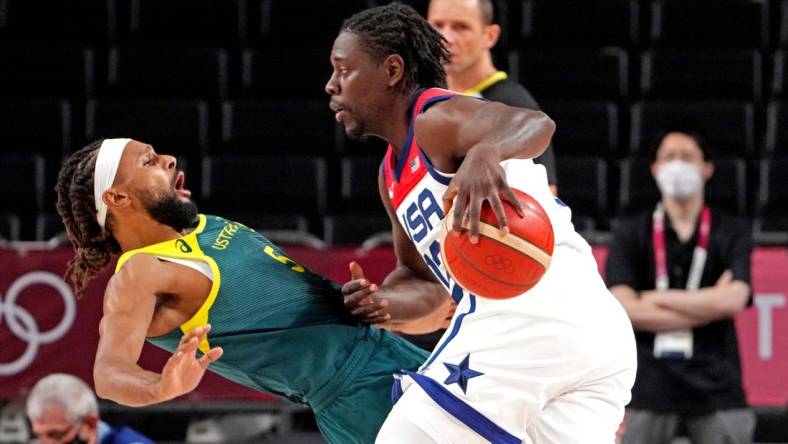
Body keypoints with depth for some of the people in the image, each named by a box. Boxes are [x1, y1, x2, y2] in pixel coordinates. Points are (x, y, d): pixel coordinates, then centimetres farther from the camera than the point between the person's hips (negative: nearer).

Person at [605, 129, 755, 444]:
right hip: (649, 384, 0)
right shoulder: (631, 233, 5)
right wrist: (708, 307, -8)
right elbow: (624, 309, -8)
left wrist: (657, 299, -6)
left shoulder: (732, 232, 6)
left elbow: (733, 300, -9)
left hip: (714, 385, 0)